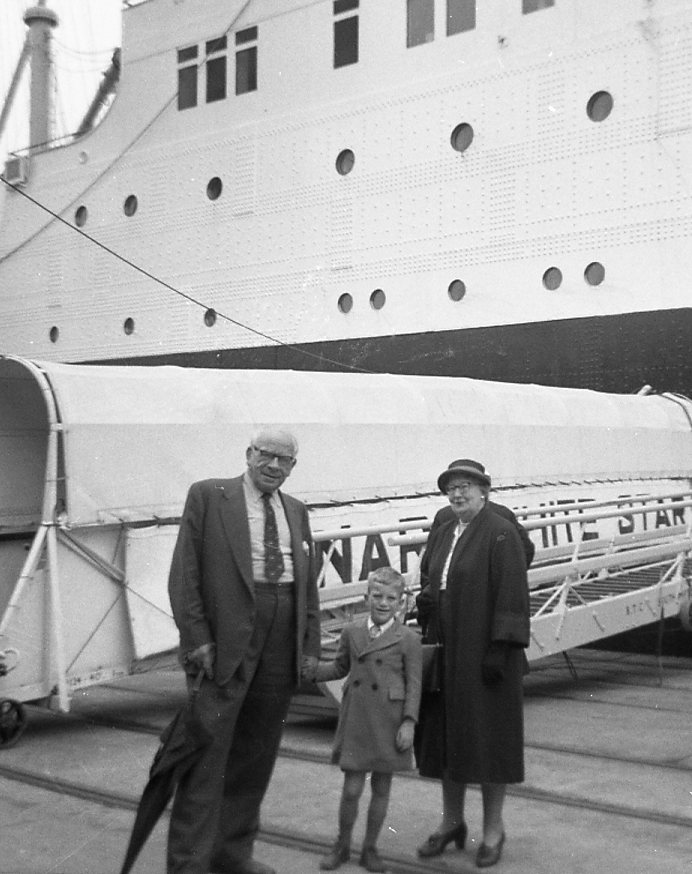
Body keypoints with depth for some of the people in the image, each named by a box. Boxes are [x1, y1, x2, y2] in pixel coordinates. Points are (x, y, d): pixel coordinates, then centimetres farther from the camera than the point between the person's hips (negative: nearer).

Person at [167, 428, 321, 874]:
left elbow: (309, 583, 17)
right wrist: (197, 636, -11)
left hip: (282, 645, 5)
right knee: (207, 753, -5)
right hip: (225, 638, -5)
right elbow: (184, 572, -4)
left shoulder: (296, 511, 17)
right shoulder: (208, 495, 1)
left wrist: (310, 645, 8)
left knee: (255, 754, 11)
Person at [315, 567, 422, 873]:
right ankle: (342, 845, 21)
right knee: (352, 788, 1)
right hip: (356, 720, 1)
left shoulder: (408, 639, -3)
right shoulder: (351, 632, 5)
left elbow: (414, 684, -3)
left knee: (381, 787, 9)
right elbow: (340, 668, 18)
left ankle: (370, 847, 25)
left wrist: (408, 722, -9)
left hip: (389, 723, -1)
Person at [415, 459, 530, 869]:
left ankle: (493, 828, 17)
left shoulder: (501, 533, -10)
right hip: (447, 653, 7)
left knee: (487, 736, 3)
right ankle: (452, 821, 25)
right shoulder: (441, 535, 11)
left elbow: (512, 594, -15)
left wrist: (500, 649, -20)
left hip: (485, 651, -6)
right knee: (448, 733, 12)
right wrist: (426, 643, 8)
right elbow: (427, 589, 13)